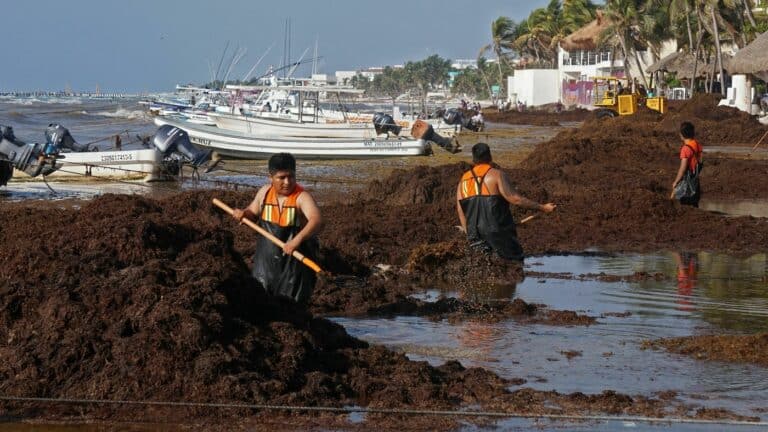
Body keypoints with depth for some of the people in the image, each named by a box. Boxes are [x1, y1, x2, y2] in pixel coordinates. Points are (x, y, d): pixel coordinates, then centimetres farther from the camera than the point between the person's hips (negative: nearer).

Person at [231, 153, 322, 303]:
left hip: (294, 260, -5)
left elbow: (317, 221, -36)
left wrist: (297, 239, -51)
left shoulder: (302, 197, -20)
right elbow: (253, 213, 17)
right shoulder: (265, 192, -1)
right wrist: (243, 213, -7)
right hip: (266, 258, 5)